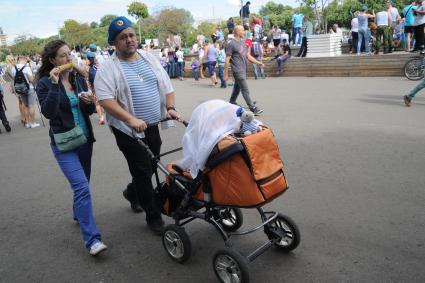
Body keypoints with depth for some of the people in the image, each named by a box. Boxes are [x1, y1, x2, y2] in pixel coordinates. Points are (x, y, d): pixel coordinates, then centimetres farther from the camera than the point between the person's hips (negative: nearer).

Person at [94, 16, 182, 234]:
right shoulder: (108, 69, -9)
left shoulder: (150, 59, 9)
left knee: (150, 168, 17)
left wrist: (170, 107, -6)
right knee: (143, 172, 0)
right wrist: (131, 119, -29)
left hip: (153, 126, 6)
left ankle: (132, 193, 48)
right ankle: (153, 217, 16)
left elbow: (166, 85, 11)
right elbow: (106, 100, -19)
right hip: (128, 130, -6)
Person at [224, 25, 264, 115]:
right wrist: (226, 74, -11)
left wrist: (258, 62, 4)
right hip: (237, 71, -8)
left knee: (237, 88, 17)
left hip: (243, 70, 8)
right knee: (245, 90, -7)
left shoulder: (243, 43, 14)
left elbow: (248, 56, 16)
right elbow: (227, 60, -10)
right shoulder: (231, 44, -10)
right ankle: (253, 109, -4)